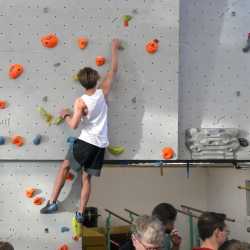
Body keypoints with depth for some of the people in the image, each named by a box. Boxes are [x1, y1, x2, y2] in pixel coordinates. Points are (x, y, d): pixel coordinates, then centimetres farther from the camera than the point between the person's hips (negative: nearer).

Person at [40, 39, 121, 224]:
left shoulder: (80, 102, -14)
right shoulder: (103, 92, -4)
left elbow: (74, 125, -17)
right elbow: (114, 70, 6)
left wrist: (65, 115, 4)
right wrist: (115, 48, 15)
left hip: (85, 142, -3)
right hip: (101, 145, 3)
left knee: (65, 167, 17)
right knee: (87, 178, 11)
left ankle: (52, 202, 17)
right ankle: (81, 213, 11)